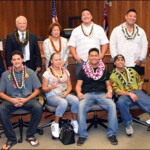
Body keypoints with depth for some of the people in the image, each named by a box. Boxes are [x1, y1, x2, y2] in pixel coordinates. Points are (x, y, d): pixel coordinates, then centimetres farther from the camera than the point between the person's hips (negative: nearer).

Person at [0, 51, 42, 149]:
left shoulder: (30, 72, 6)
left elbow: (37, 90, 4)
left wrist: (26, 100, -11)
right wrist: (12, 100, -14)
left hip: (27, 99, 0)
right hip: (11, 99, 0)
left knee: (38, 107, -31)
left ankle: (30, 135, -10)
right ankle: (11, 138, -16)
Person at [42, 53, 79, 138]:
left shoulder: (65, 72, 15)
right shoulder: (47, 73, 2)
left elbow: (70, 86, 14)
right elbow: (44, 89, -1)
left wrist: (66, 92, -8)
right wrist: (51, 87, -23)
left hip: (64, 94, 4)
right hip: (52, 96, -4)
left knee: (76, 100, -28)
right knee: (63, 103, -37)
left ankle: (74, 121, -8)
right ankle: (55, 125, -20)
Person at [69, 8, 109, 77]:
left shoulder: (99, 29, 12)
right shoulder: (76, 30, 12)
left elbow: (104, 43, 9)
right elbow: (71, 45, 8)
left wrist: (101, 55, -4)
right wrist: (75, 56, -6)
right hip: (81, 61, 0)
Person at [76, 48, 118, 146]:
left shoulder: (104, 70, 16)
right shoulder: (83, 70, 12)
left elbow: (108, 84, 16)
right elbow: (78, 85, 9)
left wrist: (109, 91, -6)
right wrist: (79, 93, -13)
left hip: (102, 94, 1)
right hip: (87, 94, -1)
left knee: (112, 106, -29)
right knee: (81, 107, -33)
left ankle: (112, 134, -18)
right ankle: (82, 135, -23)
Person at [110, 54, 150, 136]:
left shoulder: (132, 71, 19)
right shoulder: (113, 76, 7)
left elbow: (140, 83, 21)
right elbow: (117, 91, -2)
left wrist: (137, 94, 2)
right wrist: (130, 94, -16)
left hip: (136, 92, 2)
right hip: (124, 95, -2)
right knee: (121, 102, -38)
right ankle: (128, 124, -20)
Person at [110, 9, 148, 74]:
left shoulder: (141, 31, 13)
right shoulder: (116, 30, 6)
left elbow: (144, 46, 10)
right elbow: (112, 45, 2)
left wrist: (141, 59, 0)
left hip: (136, 64, 2)